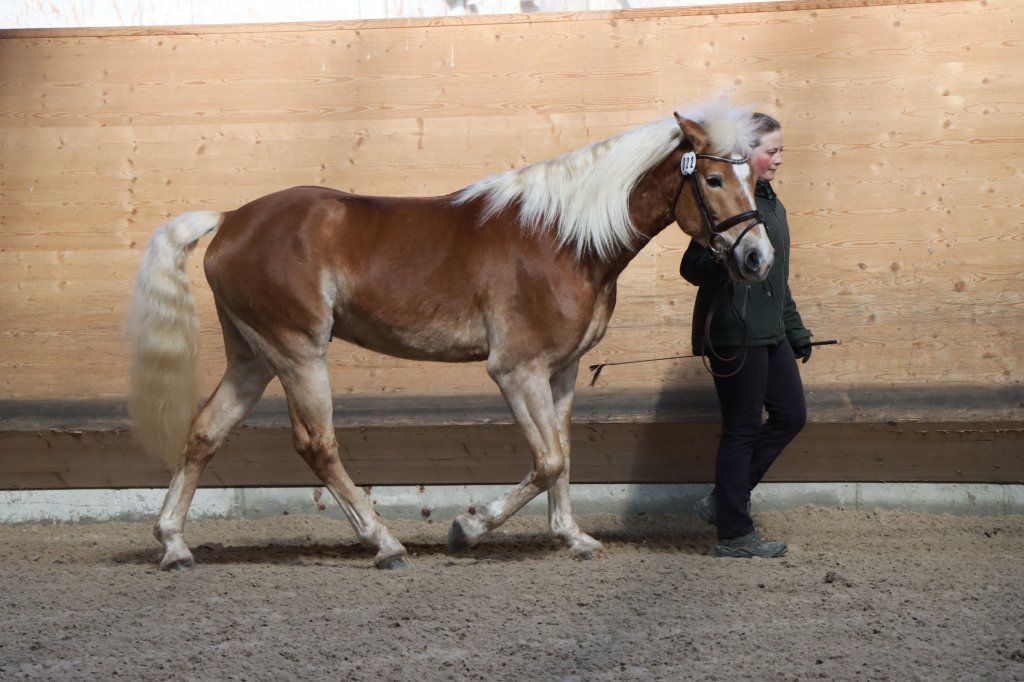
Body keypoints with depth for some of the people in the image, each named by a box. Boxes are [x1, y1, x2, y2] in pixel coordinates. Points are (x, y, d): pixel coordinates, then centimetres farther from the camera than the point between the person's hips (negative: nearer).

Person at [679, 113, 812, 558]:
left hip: (770, 334, 10)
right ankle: (733, 534, 7)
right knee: (742, 429, -2)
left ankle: (724, 500, 22)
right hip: (735, 334, -10)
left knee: (791, 416, 12)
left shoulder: (771, 204, 15)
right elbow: (693, 268, -19)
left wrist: (795, 329, 24)